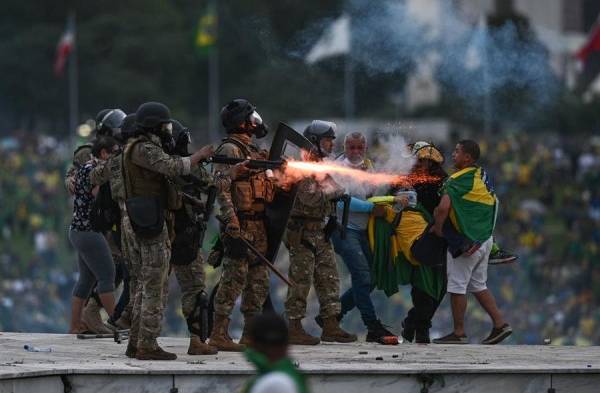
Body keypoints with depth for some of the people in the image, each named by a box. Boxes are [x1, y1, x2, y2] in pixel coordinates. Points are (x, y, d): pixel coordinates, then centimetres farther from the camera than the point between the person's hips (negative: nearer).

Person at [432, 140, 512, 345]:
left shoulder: (457, 180, -16)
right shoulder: (481, 175, 9)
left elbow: (443, 208, -27)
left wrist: (437, 227, -9)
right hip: (485, 239, 8)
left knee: (457, 285, 1)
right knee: (478, 285, 17)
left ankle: (459, 333, 5)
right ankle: (500, 324, 14)